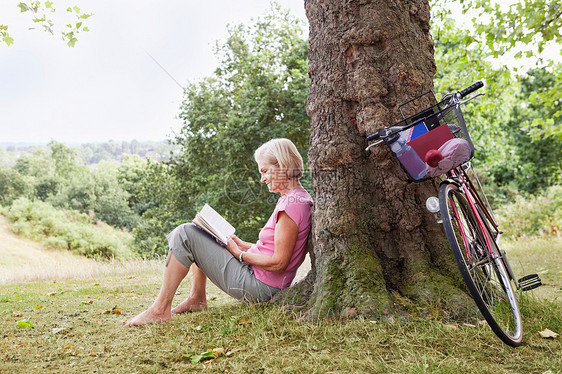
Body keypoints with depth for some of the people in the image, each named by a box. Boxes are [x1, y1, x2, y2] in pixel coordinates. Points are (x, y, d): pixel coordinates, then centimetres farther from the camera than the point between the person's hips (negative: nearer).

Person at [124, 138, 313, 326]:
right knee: (199, 229, 20)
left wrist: (240, 253, -11)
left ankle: (160, 310, -5)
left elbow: (279, 263, -23)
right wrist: (243, 245, 8)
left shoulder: (292, 204, -20)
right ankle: (197, 299, 18)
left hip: (259, 287, -10)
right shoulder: (300, 198, 11)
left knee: (185, 234, -10)